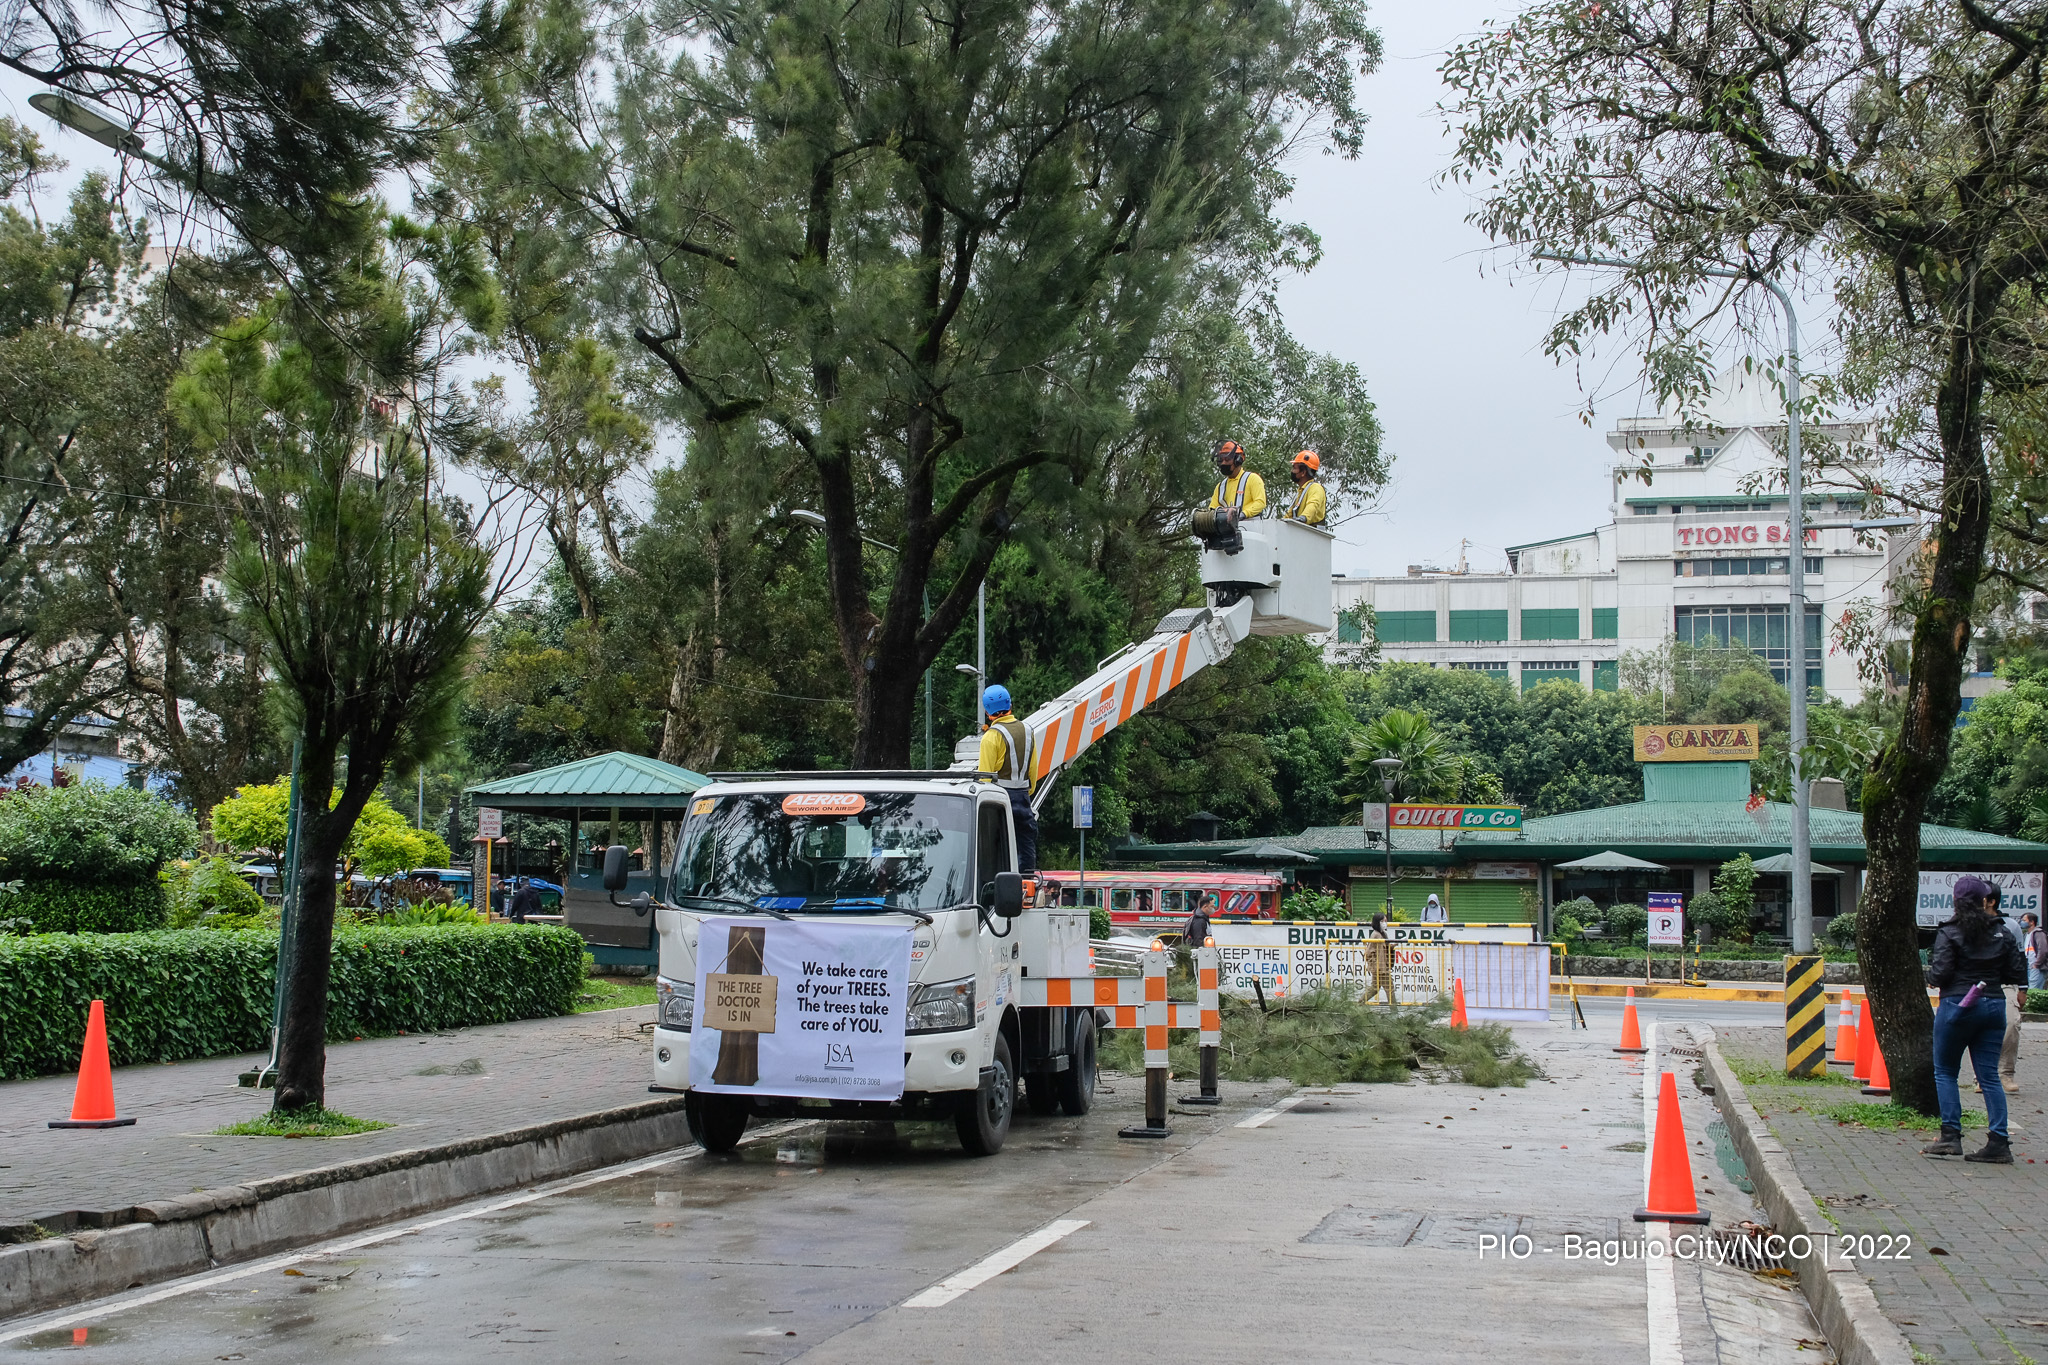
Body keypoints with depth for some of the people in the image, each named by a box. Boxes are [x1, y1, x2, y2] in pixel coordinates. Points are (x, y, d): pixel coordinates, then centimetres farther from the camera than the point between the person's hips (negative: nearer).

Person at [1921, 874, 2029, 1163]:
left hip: (1957, 1006, -4)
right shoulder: (2002, 932, 5)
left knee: (1945, 1071, 8)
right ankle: (1999, 1143, 0)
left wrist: (1931, 977, 7)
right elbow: (2017, 973, 4)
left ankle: (1951, 1136, 0)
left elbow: (1940, 974, -14)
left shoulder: (1949, 933, -7)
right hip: (1993, 1006, 4)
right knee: (1989, 1076, 6)